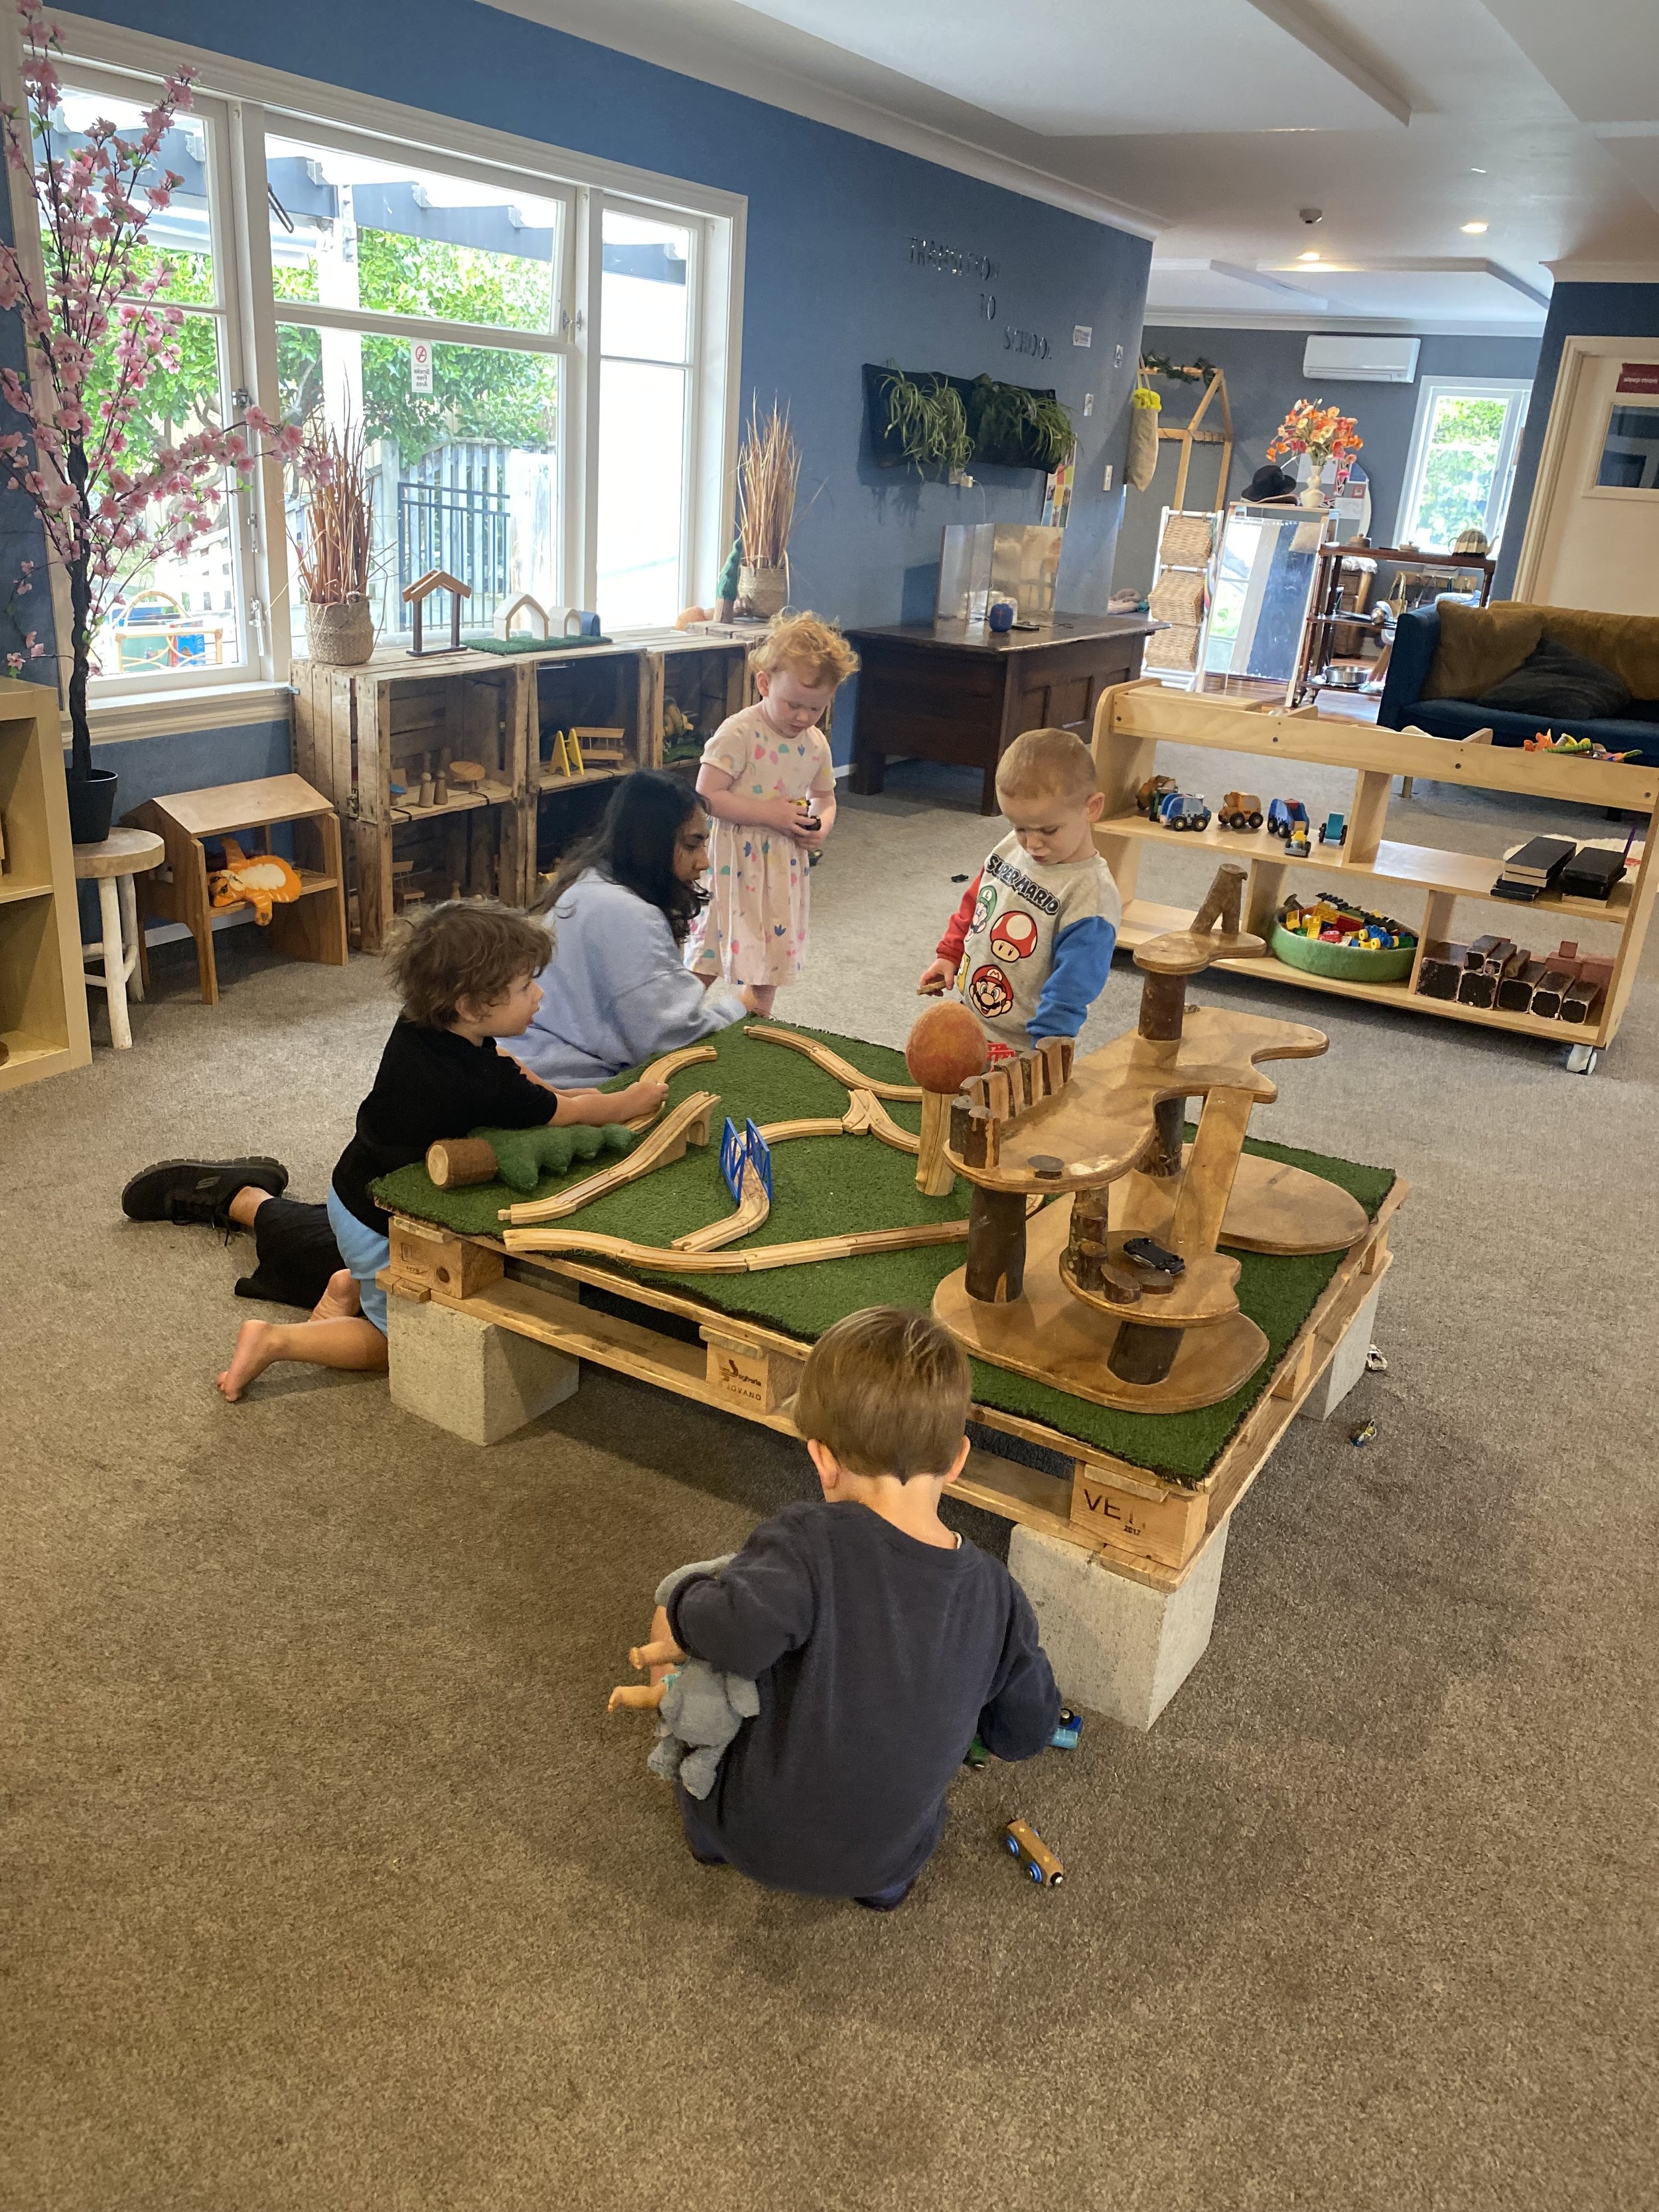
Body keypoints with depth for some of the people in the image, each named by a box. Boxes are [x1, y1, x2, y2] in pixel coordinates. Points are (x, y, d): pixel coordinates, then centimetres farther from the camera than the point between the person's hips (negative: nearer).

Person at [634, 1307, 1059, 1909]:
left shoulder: (810, 1542, -26)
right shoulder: (997, 1595, -13)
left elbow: (735, 1636, -42)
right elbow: (1025, 1735, -1)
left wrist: (692, 1596, -20)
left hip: (753, 1838, -3)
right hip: (890, 1860, 3)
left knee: (674, 1615, 13)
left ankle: (705, 1828, 25)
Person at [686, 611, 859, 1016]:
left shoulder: (816, 744, 3)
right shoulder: (739, 733, -16)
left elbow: (824, 796, 19)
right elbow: (706, 796, -21)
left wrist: (821, 827, -5)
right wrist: (768, 813, -24)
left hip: (784, 867, 6)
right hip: (734, 862, -6)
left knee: (772, 953, 16)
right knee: (707, 955, 0)